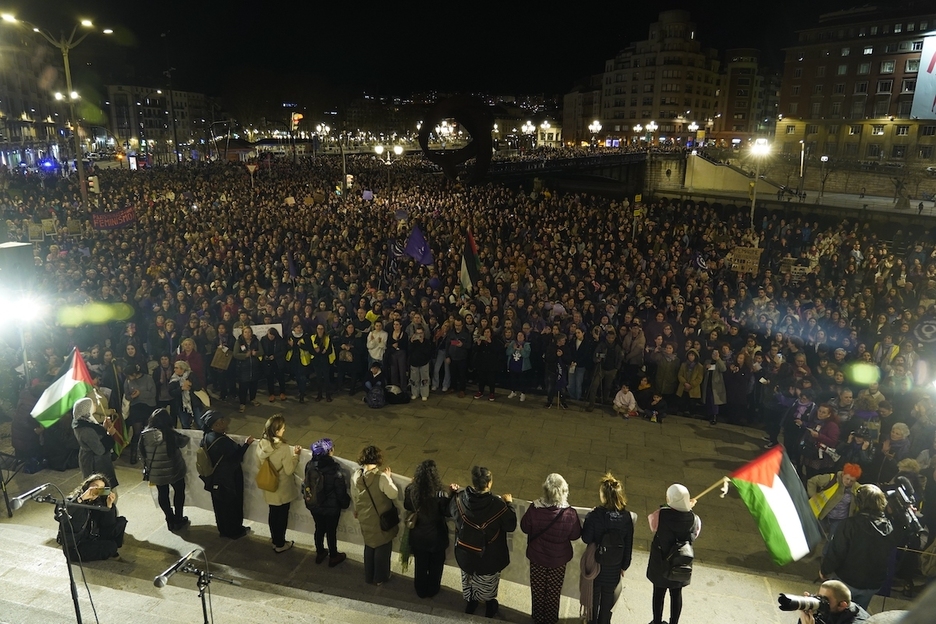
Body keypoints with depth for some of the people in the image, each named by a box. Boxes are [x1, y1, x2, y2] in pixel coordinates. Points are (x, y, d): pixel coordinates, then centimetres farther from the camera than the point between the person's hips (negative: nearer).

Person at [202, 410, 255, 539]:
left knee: (220, 505, 23)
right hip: (229, 479, -8)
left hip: (215, 479, 8)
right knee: (233, 505, 14)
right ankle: (235, 531, 32)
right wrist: (247, 444, -16)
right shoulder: (222, 441, -33)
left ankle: (223, 530, 41)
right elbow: (235, 457, -24)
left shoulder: (207, 437, -7)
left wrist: (223, 432, 8)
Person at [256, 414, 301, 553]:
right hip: (282, 489, -6)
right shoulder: (283, 448, -30)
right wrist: (296, 455, -9)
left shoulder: (261, 444, -10)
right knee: (282, 516, 14)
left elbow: (260, 465, 4)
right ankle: (280, 545, 30)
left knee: (273, 514, 24)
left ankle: (275, 540, 41)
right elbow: (289, 470, -21)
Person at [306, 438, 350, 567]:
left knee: (319, 529, 24)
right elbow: (341, 491, -18)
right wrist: (345, 503, 1)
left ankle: (320, 553, 44)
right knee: (331, 531, 16)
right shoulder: (335, 469, -30)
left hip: (314, 505, 4)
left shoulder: (310, 465, -15)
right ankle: (333, 557, 35)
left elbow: (307, 483, 2)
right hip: (331, 508, -4)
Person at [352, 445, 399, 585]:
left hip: (365, 518, 5)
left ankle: (369, 576, 38)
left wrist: (357, 510, 22)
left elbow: (354, 494, 5)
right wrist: (389, 477, -8)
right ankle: (380, 578, 30)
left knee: (369, 546, 24)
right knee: (382, 547, 16)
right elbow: (394, 494, -19)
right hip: (381, 518, -5)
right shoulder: (381, 477, -27)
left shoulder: (356, 475, -10)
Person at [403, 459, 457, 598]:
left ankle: (421, 591, 46)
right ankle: (432, 591, 45)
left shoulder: (410, 490, -21)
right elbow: (448, 512, -15)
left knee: (420, 565, 26)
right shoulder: (439, 493, -31)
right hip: (436, 536, -2)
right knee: (435, 566, 25)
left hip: (417, 536, 3)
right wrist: (452, 492, -8)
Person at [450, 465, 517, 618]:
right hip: (489, 557, -2)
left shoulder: (459, 499, -24)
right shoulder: (498, 505, -34)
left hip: (465, 554, 3)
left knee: (468, 579, 31)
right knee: (488, 584, 27)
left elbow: (450, 511, 0)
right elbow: (511, 526, -16)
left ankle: (470, 603, 54)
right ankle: (490, 608, 50)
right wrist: (509, 504, -3)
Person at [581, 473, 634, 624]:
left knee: (594, 594, 23)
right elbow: (628, 545, -8)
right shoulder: (627, 517, -18)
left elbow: (586, 538, -17)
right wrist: (625, 565, 6)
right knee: (608, 596, 24)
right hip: (614, 567, 2)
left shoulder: (594, 515, -28)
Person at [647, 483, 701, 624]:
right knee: (676, 594, 21)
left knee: (659, 592, 19)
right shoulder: (694, 519, -22)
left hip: (660, 561, -1)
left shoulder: (659, 515, -29)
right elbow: (694, 536, -3)